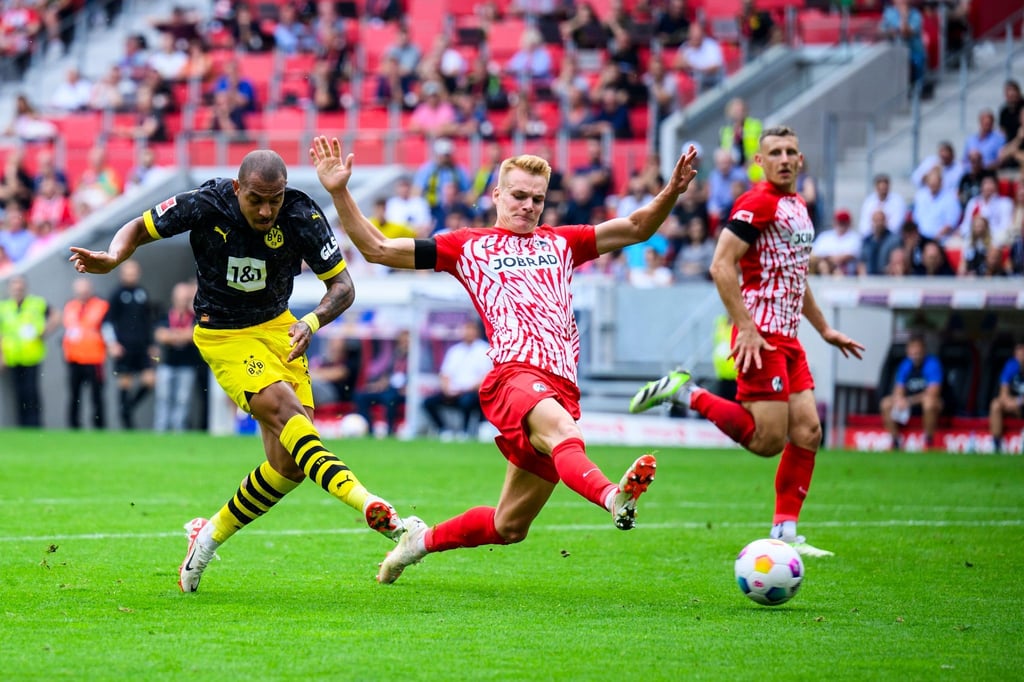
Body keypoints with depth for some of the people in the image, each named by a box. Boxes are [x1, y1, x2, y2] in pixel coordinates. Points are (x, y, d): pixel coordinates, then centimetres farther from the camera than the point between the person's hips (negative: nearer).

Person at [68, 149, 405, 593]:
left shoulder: (301, 216, -17)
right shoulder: (206, 204, -20)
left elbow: (342, 285, -11)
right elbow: (140, 228, -6)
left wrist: (311, 322, -30)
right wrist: (112, 258, -28)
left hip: (277, 327, 3)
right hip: (222, 336, -3)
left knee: (289, 465, -5)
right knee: (284, 409, -29)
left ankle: (210, 536, 16)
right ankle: (369, 506, -44)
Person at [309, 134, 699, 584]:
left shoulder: (560, 243, 26)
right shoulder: (468, 247, 17)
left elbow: (635, 228, 25)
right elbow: (377, 249, 16)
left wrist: (671, 192, 6)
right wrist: (339, 192, 6)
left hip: (561, 387, 5)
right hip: (515, 373, -5)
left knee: (509, 527, 8)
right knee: (561, 429, -40)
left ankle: (423, 540, 33)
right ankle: (612, 496, -71)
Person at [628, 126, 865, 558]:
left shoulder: (797, 207, 17)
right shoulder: (757, 203, -12)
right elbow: (721, 266, -19)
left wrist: (825, 330, 29)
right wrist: (746, 328, -23)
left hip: (788, 338, 9)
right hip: (761, 337, -9)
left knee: (808, 432, 3)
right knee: (768, 439, -12)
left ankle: (784, 534, 7)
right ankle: (686, 394, 1)